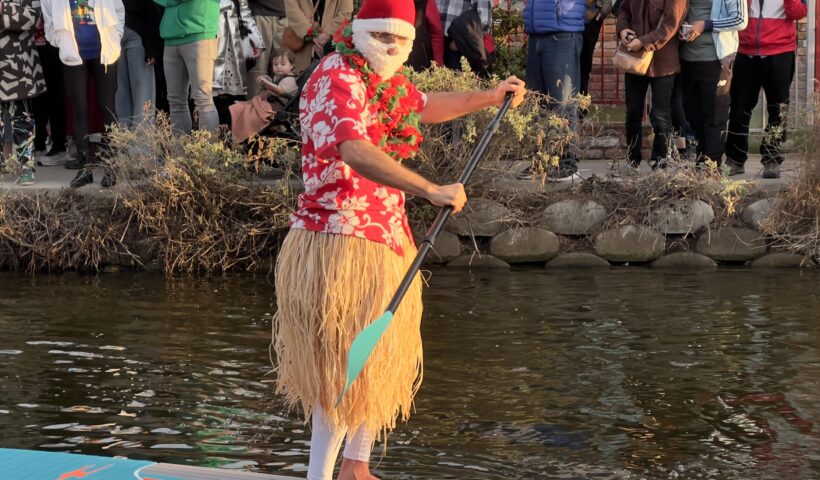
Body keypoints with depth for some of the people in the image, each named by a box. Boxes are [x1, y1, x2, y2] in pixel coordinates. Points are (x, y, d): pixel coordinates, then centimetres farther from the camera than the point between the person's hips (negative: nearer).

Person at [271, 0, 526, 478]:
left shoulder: (387, 81, 12)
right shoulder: (338, 79, -20)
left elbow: (426, 106, 36)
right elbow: (354, 151, -38)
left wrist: (489, 97, 32)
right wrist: (431, 190, -44)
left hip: (385, 241, 10)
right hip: (341, 242, -10)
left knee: (378, 362, 19)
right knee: (344, 369, -6)